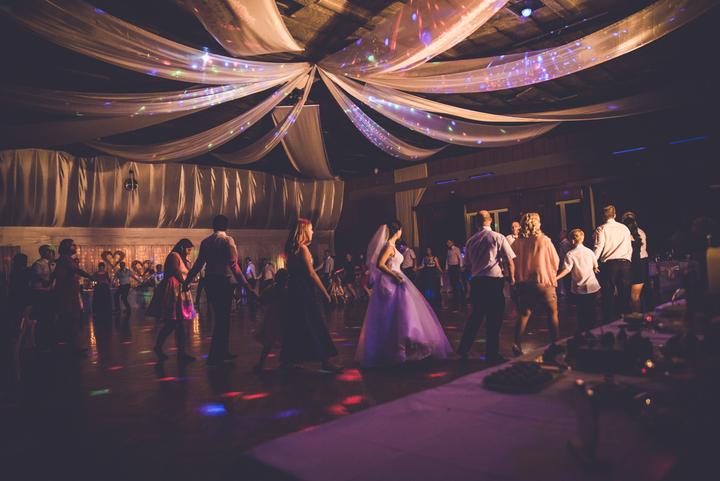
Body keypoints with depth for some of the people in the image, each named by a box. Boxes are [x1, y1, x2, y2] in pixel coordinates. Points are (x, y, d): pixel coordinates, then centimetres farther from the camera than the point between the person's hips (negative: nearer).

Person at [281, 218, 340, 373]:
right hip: (305, 291, -9)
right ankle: (324, 361, -3)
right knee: (316, 324, -5)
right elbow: (311, 273, -16)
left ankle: (287, 359, 20)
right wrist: (325, 292, -12)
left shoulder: (291, 249, 11)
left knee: (295, 325, 14)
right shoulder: (303, 248, -13)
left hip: (294, 290, 9)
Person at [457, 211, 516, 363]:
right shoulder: (498, 237, -6)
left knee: (476, 316, 17)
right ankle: (492, 354, 14)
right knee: (494, 319, 5)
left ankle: (464, 349, 21)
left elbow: (468, 264, 13)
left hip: (475, 282, 5)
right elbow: (510, 261, -9)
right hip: (494, 281, -5)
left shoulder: (470, 240, 6)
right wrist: (512, 279, 3)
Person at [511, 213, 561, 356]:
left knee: (524, 314, 12)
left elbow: (513, 263, 2)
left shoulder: (516, 243, -4)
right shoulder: (544, 240, -9)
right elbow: (555, 261, -2)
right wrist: (552, 275, 16)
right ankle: (555, 344, 15)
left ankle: (517, 343, 1)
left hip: (523, 283, 3)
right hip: (543, 282, -3)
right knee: (553, 312, 13)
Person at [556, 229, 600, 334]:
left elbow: (567, 270, -21)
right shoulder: (589, 251, -1)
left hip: (579, 288, -2)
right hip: (592, 286, 2)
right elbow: (595, 267, 10)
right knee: (591, 309, 14)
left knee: (581, 310, 10)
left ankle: (581, 330, 15)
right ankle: (591, 329, 21)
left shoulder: (570, 254, -11)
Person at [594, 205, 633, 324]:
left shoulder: (601, 229, 0)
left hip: (609, 263, -4)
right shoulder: (624, 228, 14)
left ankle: (609, 321, 3)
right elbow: (630, 247, 16)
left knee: (608, 294, 1)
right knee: (624, 293, 10)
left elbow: (598, 247, -9)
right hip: (625, 262, 4)